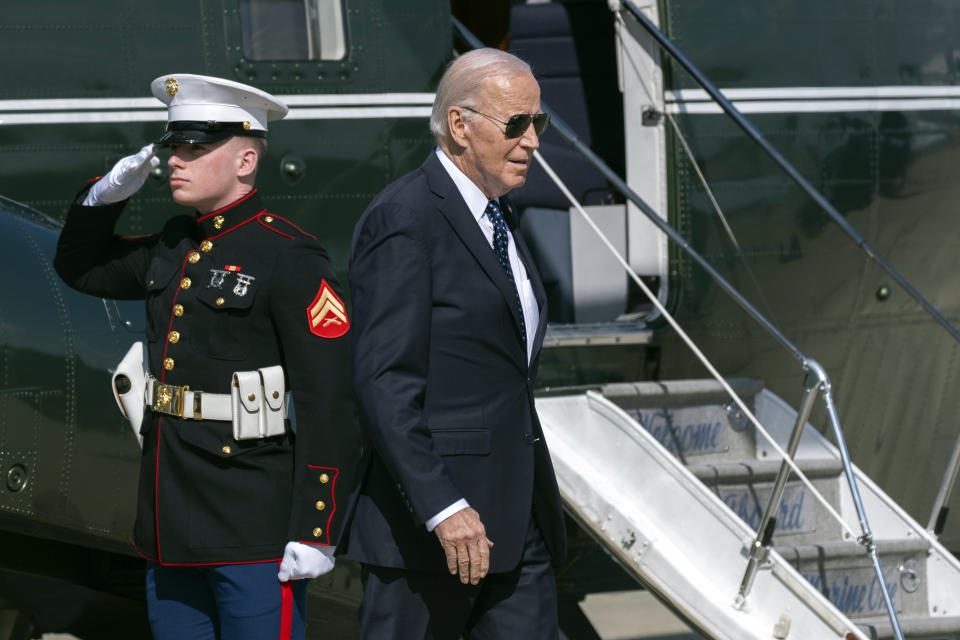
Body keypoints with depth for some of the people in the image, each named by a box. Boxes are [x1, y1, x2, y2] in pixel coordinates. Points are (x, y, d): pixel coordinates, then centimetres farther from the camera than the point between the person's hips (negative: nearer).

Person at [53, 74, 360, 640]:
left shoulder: (292, 258, -12)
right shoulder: (175, 245, 12)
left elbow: (329, 407, -15)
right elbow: (80, 268, 29)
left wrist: (315, 533, -19)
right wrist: (108, 194, 9)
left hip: (256, 536, -8)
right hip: (173, 528, 8)